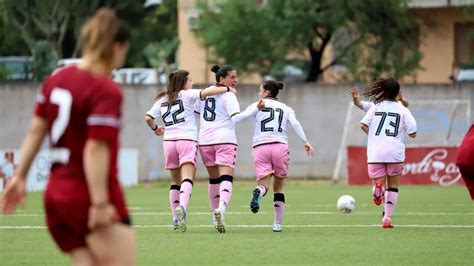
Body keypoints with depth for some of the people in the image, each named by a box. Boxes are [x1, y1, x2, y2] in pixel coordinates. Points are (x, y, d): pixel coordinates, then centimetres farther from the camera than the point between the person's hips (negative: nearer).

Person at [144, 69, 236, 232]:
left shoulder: (162, 100, 15)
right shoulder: (187, 95, 0)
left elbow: (148, 118, 12)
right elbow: (207, 92, -14)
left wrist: (155, 129, 32)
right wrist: (227, 89, -1)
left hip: (169, 141, 5)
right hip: (187, 140, -5)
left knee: (175, 181, 14)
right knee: (187, 179, -16)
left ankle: (175, 219, 13)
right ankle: (182, 207, -41)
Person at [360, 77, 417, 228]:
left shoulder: (376, 107, 7)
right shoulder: (403, 110, 4)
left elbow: (363, 125, -3)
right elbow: (413, 134, 0)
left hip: (375, 153, 0)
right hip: (395, 153, 0)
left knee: (378, 180, 7)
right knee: (393, 186, 16)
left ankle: (377, 187, -30)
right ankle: (387, 218, 8)